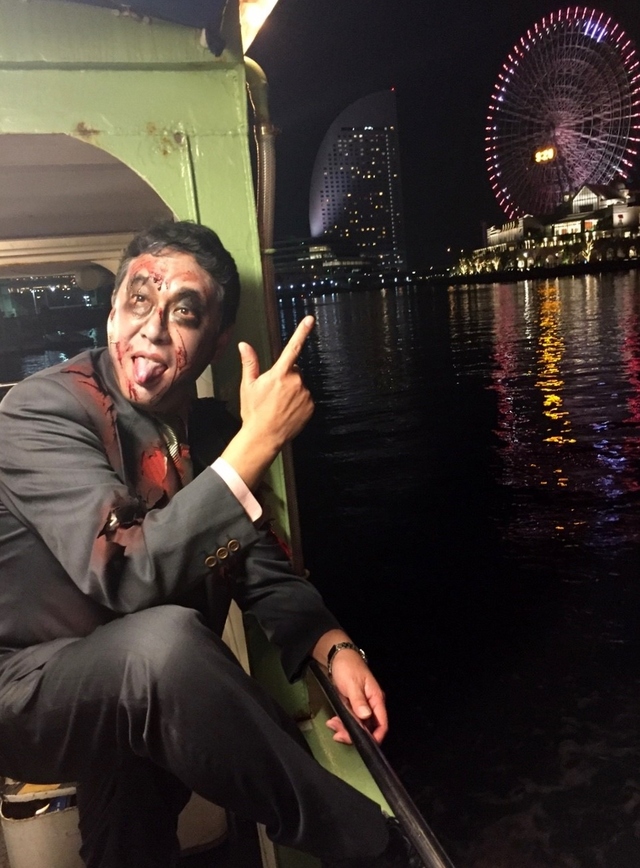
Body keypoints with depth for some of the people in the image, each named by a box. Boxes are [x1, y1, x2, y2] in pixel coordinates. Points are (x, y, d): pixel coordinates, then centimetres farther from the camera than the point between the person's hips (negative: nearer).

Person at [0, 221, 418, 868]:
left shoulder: (212, 428, 0)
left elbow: (260, 568, 5)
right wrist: (258, 440, -35)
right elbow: (127, 577, -33)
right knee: (160, 640, -35)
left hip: (148, 697, 6)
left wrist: (333, 645, -14)